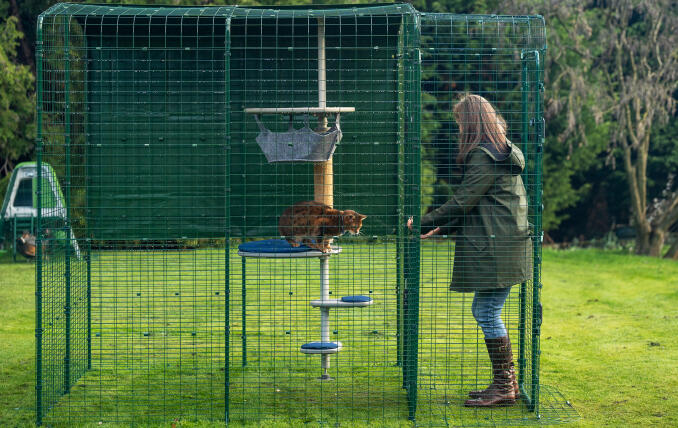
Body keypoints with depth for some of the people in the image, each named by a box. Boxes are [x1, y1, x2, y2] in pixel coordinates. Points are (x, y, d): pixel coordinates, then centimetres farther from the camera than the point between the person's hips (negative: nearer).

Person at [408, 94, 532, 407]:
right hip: (501, 248, 10)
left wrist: (424, 223, -4)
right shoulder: (501, 152, 18)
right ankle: (507, 383, 19)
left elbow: (462, 202, -14)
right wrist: (441, 228, 20)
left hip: (495, 249, -10)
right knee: (483, 311, 14)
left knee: (488, 313, -5)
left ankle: (503, 388, 0)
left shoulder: (484, 156, -14)